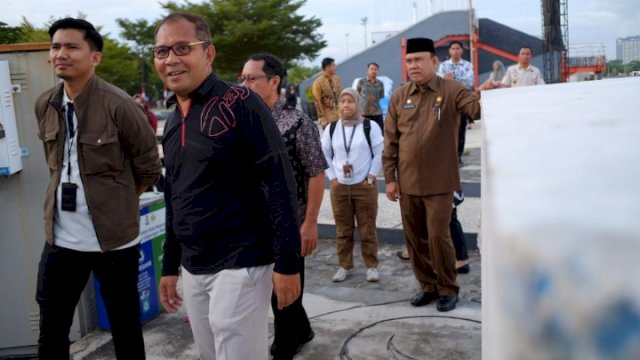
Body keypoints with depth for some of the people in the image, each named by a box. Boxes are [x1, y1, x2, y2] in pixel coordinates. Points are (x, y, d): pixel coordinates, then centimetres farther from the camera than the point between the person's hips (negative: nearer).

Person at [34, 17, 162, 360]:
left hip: (113, 238, -5)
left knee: (125, 329, 12)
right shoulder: (44, 105, 4)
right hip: (60, 238, 5)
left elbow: (149, 167, -5)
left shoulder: (117, 104, -14)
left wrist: (117, 202, 4)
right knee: (51, 331, 15)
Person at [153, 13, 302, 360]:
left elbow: (279, 182, -16)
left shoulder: (239, 103, -11)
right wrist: (170, 266, 18)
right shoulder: (172, 123, 11)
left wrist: (287, 261, -19)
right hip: (192, 269, 7)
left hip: (239, 264, -7)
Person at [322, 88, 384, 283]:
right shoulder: (331, 129, 4)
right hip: (339, 187, 3)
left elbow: (379, 154, -2)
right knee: (343, 230, 9)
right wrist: (332, 178, 3)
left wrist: (371, 178, -7)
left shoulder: (370, 126, -5)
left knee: (367, 229, 3)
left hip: (365, 186, -3)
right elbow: (324, 155, 11)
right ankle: (344, 265, 19)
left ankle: (371, 266, 14)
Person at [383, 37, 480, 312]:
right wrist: (390, 178, 3)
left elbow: (478, 109, -18)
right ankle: (427, 286, 29)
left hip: (439, 182, -4)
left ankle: (447, 289, 19)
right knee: (414, 238, 12)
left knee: (438, 236, -1)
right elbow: (390, 140, 6)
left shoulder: (452, 90, -4)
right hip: (407, 182, 4)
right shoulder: (399, 96, 5)